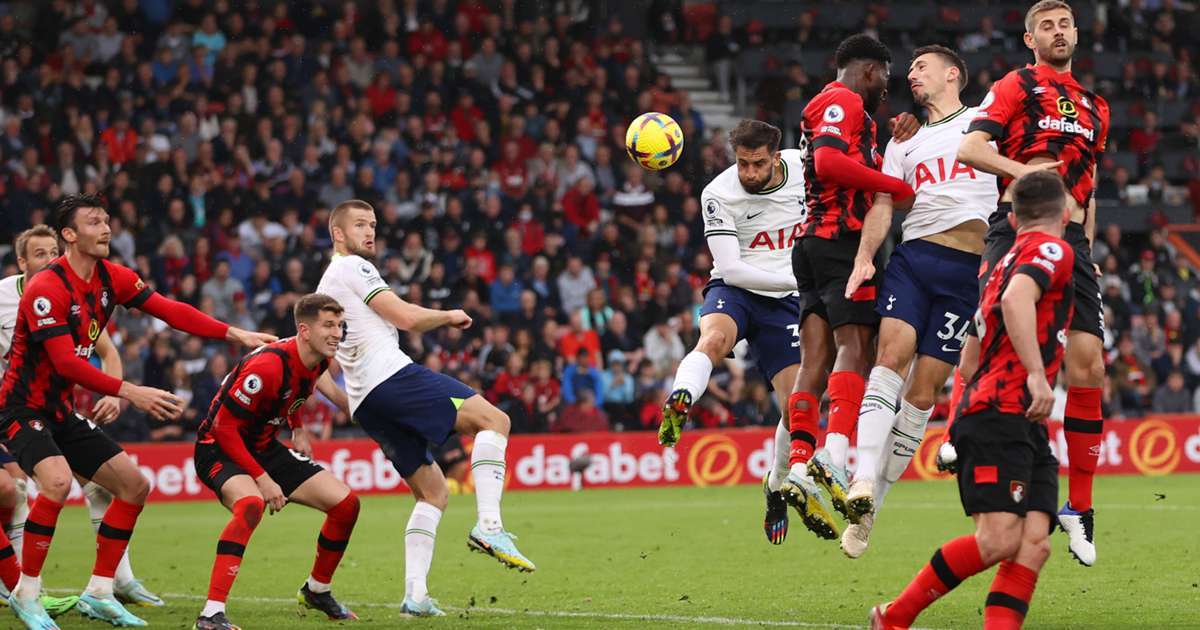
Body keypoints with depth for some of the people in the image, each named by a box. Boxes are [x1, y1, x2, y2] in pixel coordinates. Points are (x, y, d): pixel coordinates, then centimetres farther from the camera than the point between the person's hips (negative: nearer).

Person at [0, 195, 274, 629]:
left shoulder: (112, 278, 3)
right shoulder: (46, 288, -21)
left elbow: (170, 311, 0)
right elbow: (66, 364, -26)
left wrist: (235, 334, -10)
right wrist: (130, 393, -30)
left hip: (61, 413, 9)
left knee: (134, 484, 6)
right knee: (57, 481, -32)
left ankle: (99, 593, 12)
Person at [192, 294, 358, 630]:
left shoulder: (317, 361, -4)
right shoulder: (268, 366, -30)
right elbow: (223, 426, -26)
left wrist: (297, 429, 12)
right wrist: (262, 479, -25)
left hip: (264, 447, 8)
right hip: (219, 448, -8)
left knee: (346, 504, 2)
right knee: (251, 504, -40)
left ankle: (317, 591, 26)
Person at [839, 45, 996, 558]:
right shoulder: (903, 143, 21)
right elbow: (882, 204, 10)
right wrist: (864, 257, -6)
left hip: (966, 270, -2)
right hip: (912, 257, 2)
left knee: (924, 390, -6)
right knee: (892, 352, -23)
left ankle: (871, 507, 0)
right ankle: (864, 481, -33)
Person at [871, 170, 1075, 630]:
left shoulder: (1007, 259, 26)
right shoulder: (1052, 249, -1)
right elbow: (1016, 299, -21)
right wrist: (1036, 373, -27)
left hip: (1026, 429, 10)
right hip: (999, 415, -10)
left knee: (1034, 544, -7)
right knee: (1000, 539, -18)